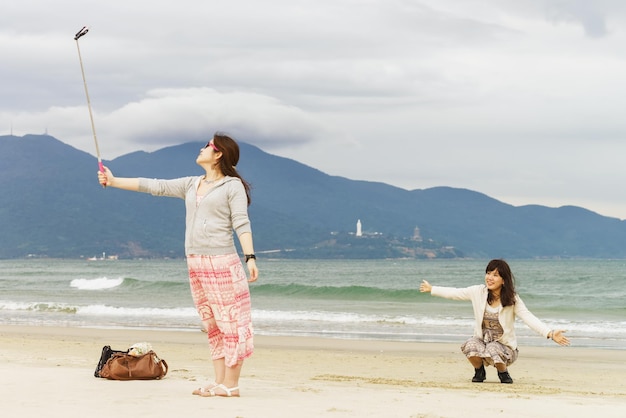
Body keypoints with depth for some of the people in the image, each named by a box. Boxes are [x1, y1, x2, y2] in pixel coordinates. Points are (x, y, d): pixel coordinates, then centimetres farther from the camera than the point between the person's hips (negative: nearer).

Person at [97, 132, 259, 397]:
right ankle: (219, 382, 8)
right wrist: (114, 181, 18)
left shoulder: (232, 186, -1)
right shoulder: (191, 185, 17)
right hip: (196, 263, 7)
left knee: (231, 322, -6)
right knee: (212, 324, 6)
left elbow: (241, 224, -9)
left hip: (222, 263, -7)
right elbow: (154, 186, 18)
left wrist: (250, 257, -19)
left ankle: (231, 385, -7)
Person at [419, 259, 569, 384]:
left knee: (493, 351, -36)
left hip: (504, 346, -2)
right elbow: (455, 293, 7)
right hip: (482, 341, 2)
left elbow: (529, 318, -22)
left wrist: (550, 333, -35)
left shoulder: (512, 299, -13)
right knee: (471, 345, -32)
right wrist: (432, 289, 13)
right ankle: (479, 372, 2)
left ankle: (503, 372, 1)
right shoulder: (478, 292, -6)